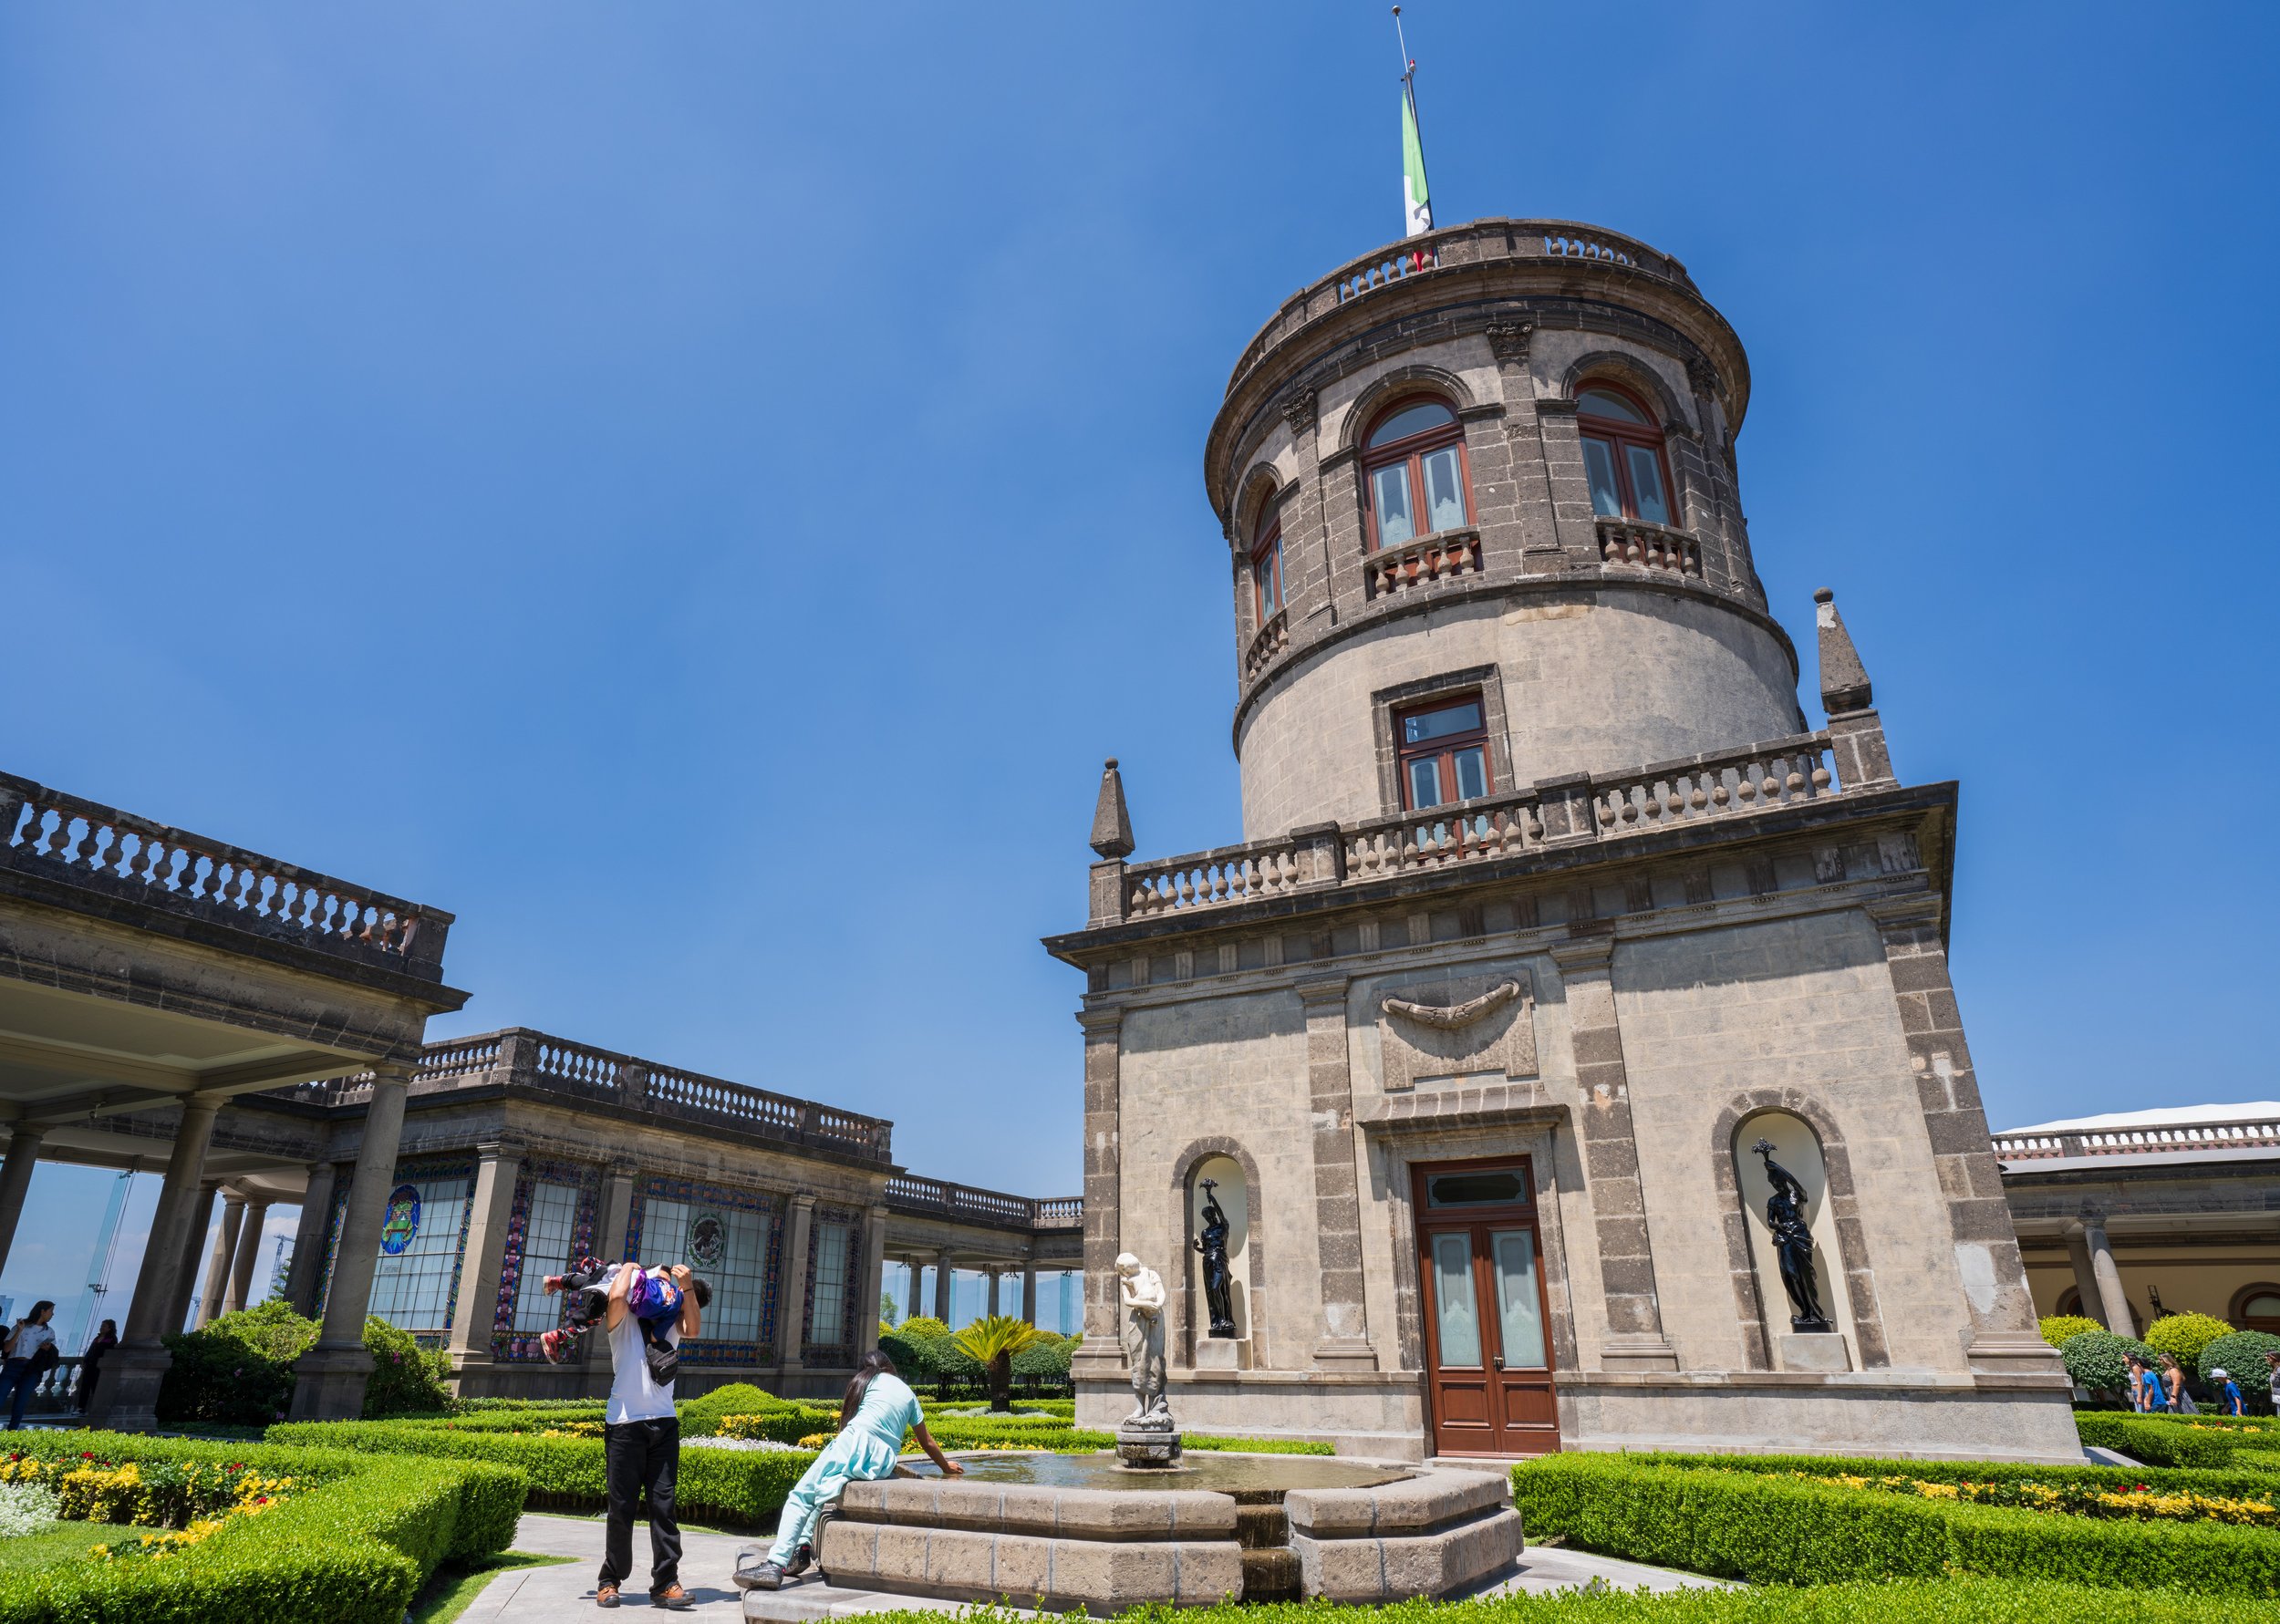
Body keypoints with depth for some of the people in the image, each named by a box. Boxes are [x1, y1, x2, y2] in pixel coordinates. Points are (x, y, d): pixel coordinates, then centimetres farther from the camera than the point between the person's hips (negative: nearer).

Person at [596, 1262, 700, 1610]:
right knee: (621, 1507, 2)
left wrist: (687, 1287, -10)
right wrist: (629, 1268, 2)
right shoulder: (623, 1321, 6)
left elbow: (693, 1327, -4)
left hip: (664, 1424, 3)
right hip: (624, 1423, -3)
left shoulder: (671, 1325, 16)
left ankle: (665, 1583, 0)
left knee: (663, 1505, -1)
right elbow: (616, 1296, -14)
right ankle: (610, 1580, 15)